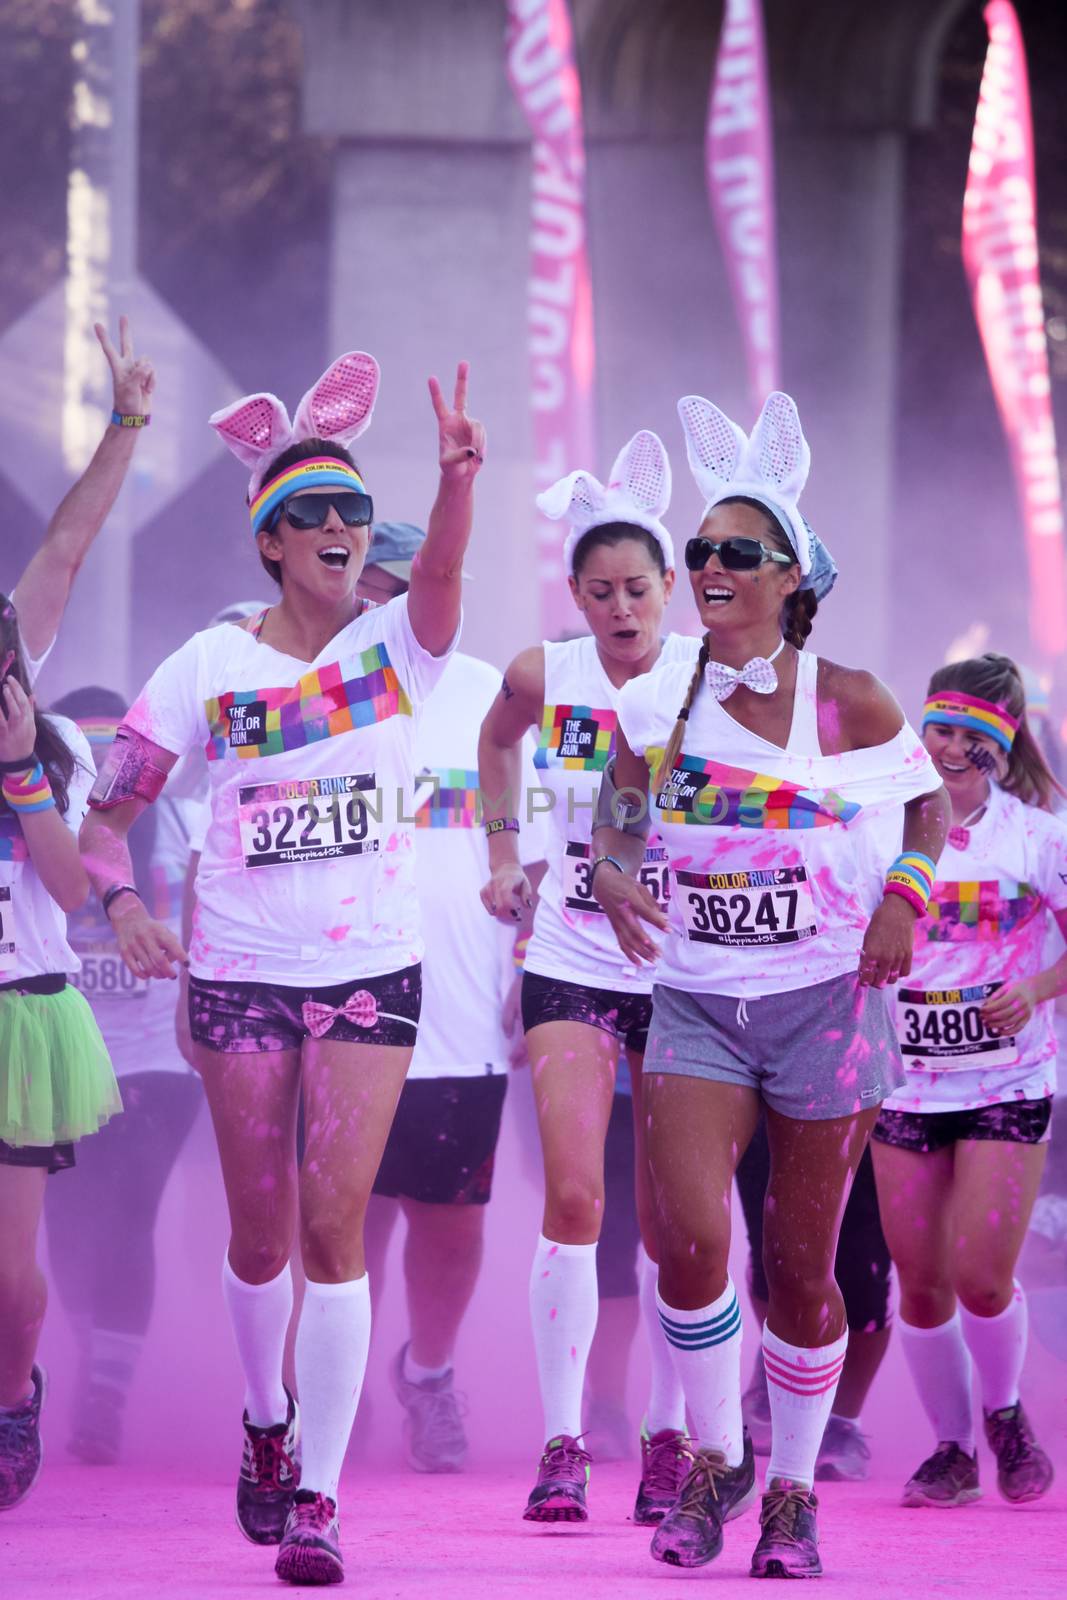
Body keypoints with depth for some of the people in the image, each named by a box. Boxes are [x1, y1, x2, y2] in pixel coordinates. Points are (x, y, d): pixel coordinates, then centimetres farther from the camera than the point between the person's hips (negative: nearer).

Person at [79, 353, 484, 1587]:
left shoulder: (397, 643, -1)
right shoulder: (209, 667, 0)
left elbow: (441, 574, -25)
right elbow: (109, 809, 5)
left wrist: (457, 482, -45)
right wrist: (119, 899, -16)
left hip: (372, 972, -1)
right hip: (241, 972, 1)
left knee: (334, 1222, -10)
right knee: (261, 1232, 9)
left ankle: (318, 1495, -8)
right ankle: (267, 1421, 37)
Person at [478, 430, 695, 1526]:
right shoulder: (544, 676, -2)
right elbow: (497, 741, 22)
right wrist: (503, 849, 16)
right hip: (572, 968, 0)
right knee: (573, 1198, -11)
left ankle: (668, 1438, 14)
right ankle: (562, 1444, -6)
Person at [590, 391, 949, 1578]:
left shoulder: (849, 706, -7)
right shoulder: (659, 707, -2)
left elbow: (928, 804, 7)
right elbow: (618, 815, 10)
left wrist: (901, 895, -11)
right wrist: (610, 874, -12)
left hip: (826, 1002, -1)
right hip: (696, 1004, 1)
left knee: (801, 1265, 5)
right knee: (690, 1237, -18)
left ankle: (792, 1492, 22)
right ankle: (716, 1458, 3)